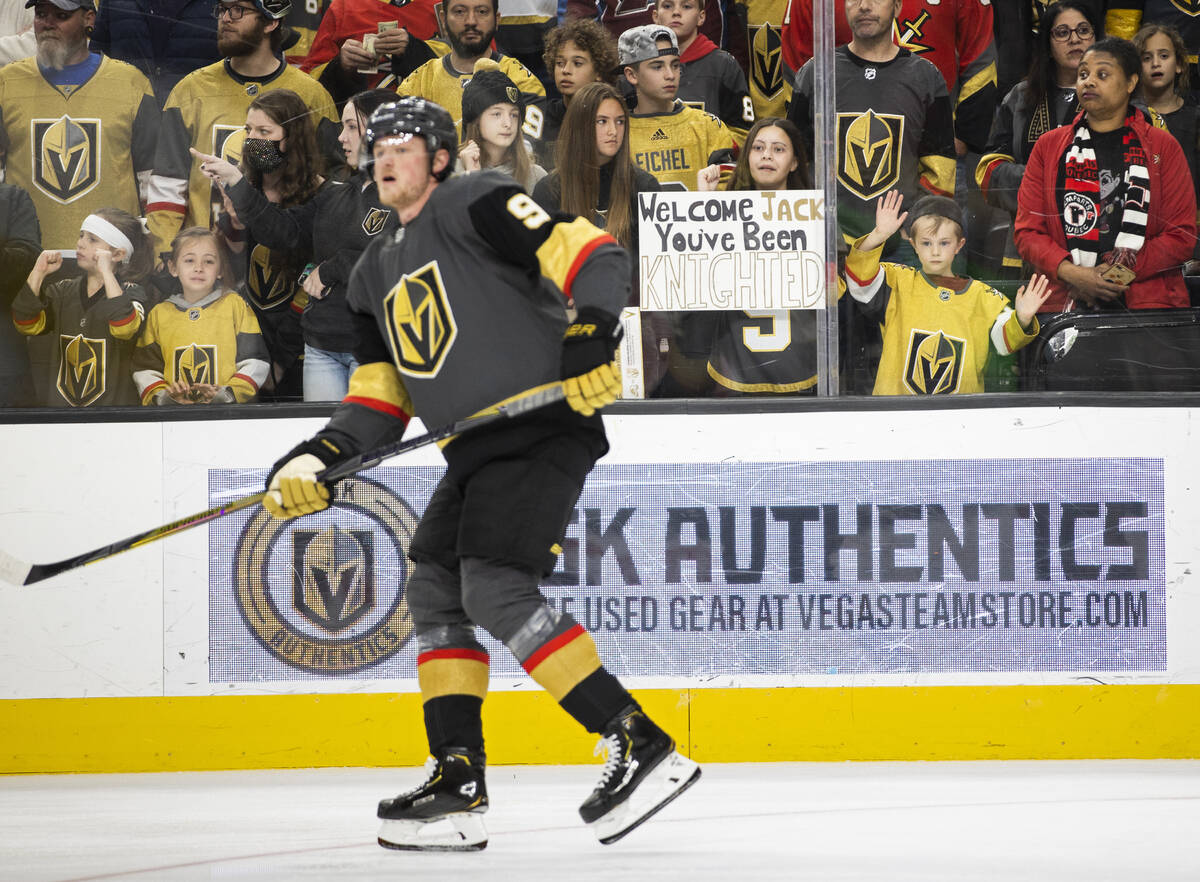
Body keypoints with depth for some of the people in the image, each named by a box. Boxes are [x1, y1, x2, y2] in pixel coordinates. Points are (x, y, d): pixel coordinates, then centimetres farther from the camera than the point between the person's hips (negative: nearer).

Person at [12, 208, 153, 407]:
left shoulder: (131, 292, 1)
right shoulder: (64, 290, 15)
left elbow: (125, 328, -21)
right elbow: (27, 325, 2)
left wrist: (106, 273, -20)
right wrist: (38, 272, -4)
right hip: (60, 405, 4)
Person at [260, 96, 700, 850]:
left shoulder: (472, 205, -5)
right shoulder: (378, 274, 22)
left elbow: (591, 256, -15)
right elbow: (382, 397, 21)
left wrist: (592, 337, -31)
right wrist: (320, 458, 5)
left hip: (547, 427, -10)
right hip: (476, 449, 10)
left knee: (497, 588, -20)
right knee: (435, 590, 7)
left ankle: (642, 748, -23)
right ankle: (458, 784, 10)